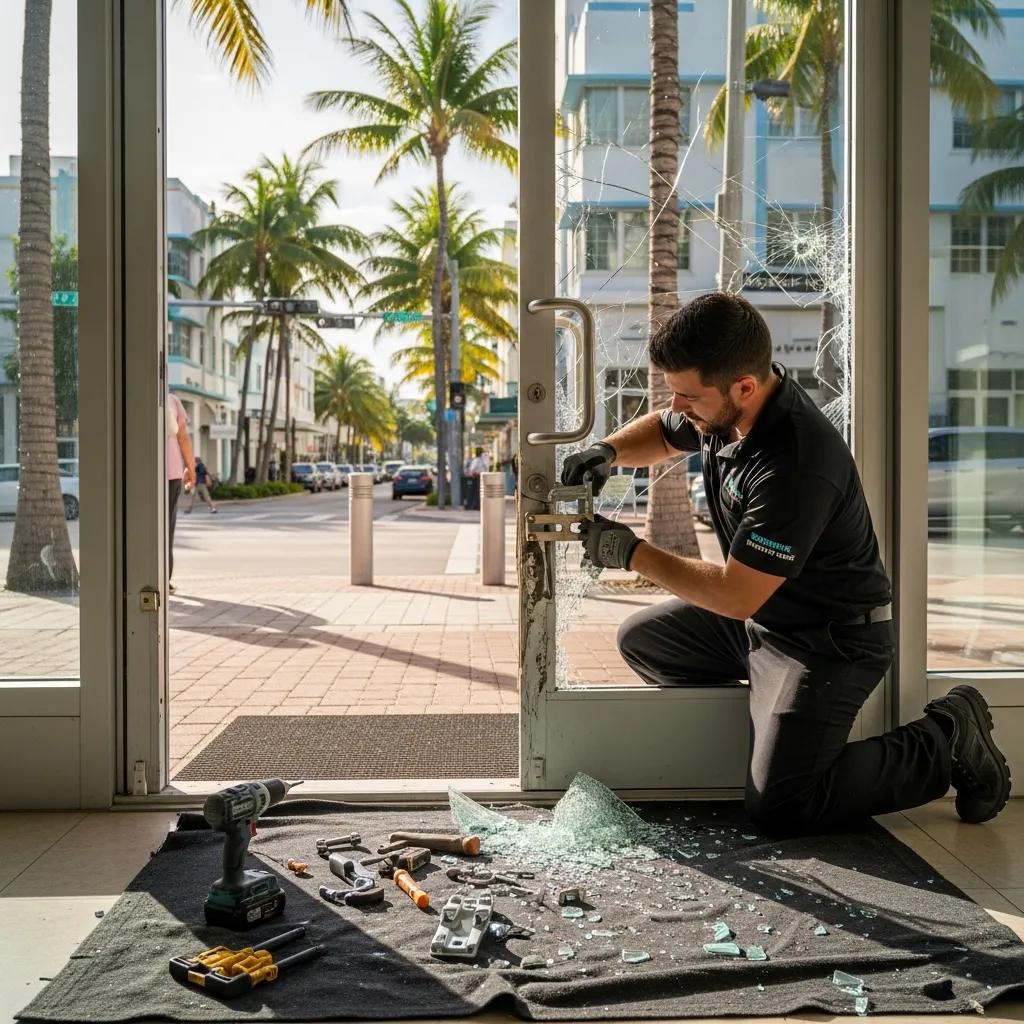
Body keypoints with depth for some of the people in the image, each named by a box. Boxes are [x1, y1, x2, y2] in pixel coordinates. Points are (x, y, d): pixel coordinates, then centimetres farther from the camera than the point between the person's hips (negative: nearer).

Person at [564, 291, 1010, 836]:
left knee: (778, 808, -15)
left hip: (830, 640, -9)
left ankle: (947, 738, 3)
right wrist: (608, 451, -7)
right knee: (640, 637, 13)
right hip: (757, 614, 9)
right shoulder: (723, 407, -8)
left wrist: (631, 553, -18)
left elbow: (735, 596, -27)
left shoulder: (797, 468, -34)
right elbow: (661, 432, 16)